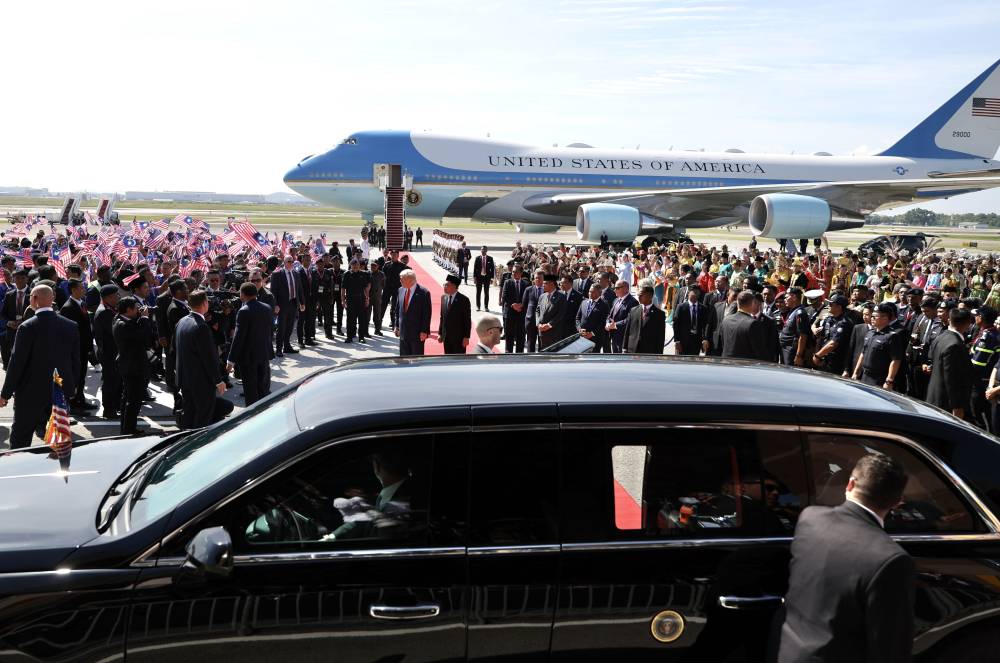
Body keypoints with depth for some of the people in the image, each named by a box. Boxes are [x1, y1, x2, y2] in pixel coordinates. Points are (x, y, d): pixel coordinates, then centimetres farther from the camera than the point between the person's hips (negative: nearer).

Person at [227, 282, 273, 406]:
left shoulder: (244, 311, -19)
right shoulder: (267, 308, 2)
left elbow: (238, 337, -19)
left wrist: (231, 360, -14)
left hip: (248, 357, -6)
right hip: (265, 354, 6)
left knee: (251, 392, 3)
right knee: (264, 390, 16)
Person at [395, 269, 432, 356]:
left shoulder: (423, 293, -13)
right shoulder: (401, 290, 5)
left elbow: (427, 314, -13)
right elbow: (398, 310, 14)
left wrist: (424, 331, -15)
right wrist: (397, 326, 10)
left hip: (417, 332, -6)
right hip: (403, 331, 6)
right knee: (403, 357, 11)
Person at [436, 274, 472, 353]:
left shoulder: (464, 300, -10)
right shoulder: (443, 297, 8)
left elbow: (467, 320, -9)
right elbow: (442, 317, 13)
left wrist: (466, 337, -12)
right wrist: (440, 333, 10)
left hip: (459, 337, -6)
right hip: (446, 337, 6)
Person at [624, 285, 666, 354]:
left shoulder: (659, 313, -2)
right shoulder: (633, 310, 9)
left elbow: (660, 338, -3)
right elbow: (627, 332, 11)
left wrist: (659, 355, -7)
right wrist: (625, 348, 5)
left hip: (650, 353, -3)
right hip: (633, 351, 3)